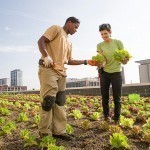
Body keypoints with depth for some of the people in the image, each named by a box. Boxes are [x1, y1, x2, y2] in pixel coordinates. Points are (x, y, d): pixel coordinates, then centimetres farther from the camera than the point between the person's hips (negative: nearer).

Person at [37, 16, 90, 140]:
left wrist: (85, 62, 18)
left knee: (60, 102, 4)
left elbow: (69, 61, 25)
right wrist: (46, 56, -22)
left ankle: (59, 131, 11)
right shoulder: (56, 29, 6)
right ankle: (45, 134, 0)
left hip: (61, 72, 8)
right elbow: (41, 41, -6)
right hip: (48, 69, -8)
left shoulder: (69, 42, 27)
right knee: (48, 100, -10)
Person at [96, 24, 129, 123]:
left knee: (117, 98, -1)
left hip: (116, 73, -1)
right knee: (105, 98, 6)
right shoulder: (100, 45, -2)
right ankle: (106, 118, 24)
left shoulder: (118, 42, -5)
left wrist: (125, 60, -29)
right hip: (104, 73, 1)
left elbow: (124, 60, -5)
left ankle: (116, 121, 15)